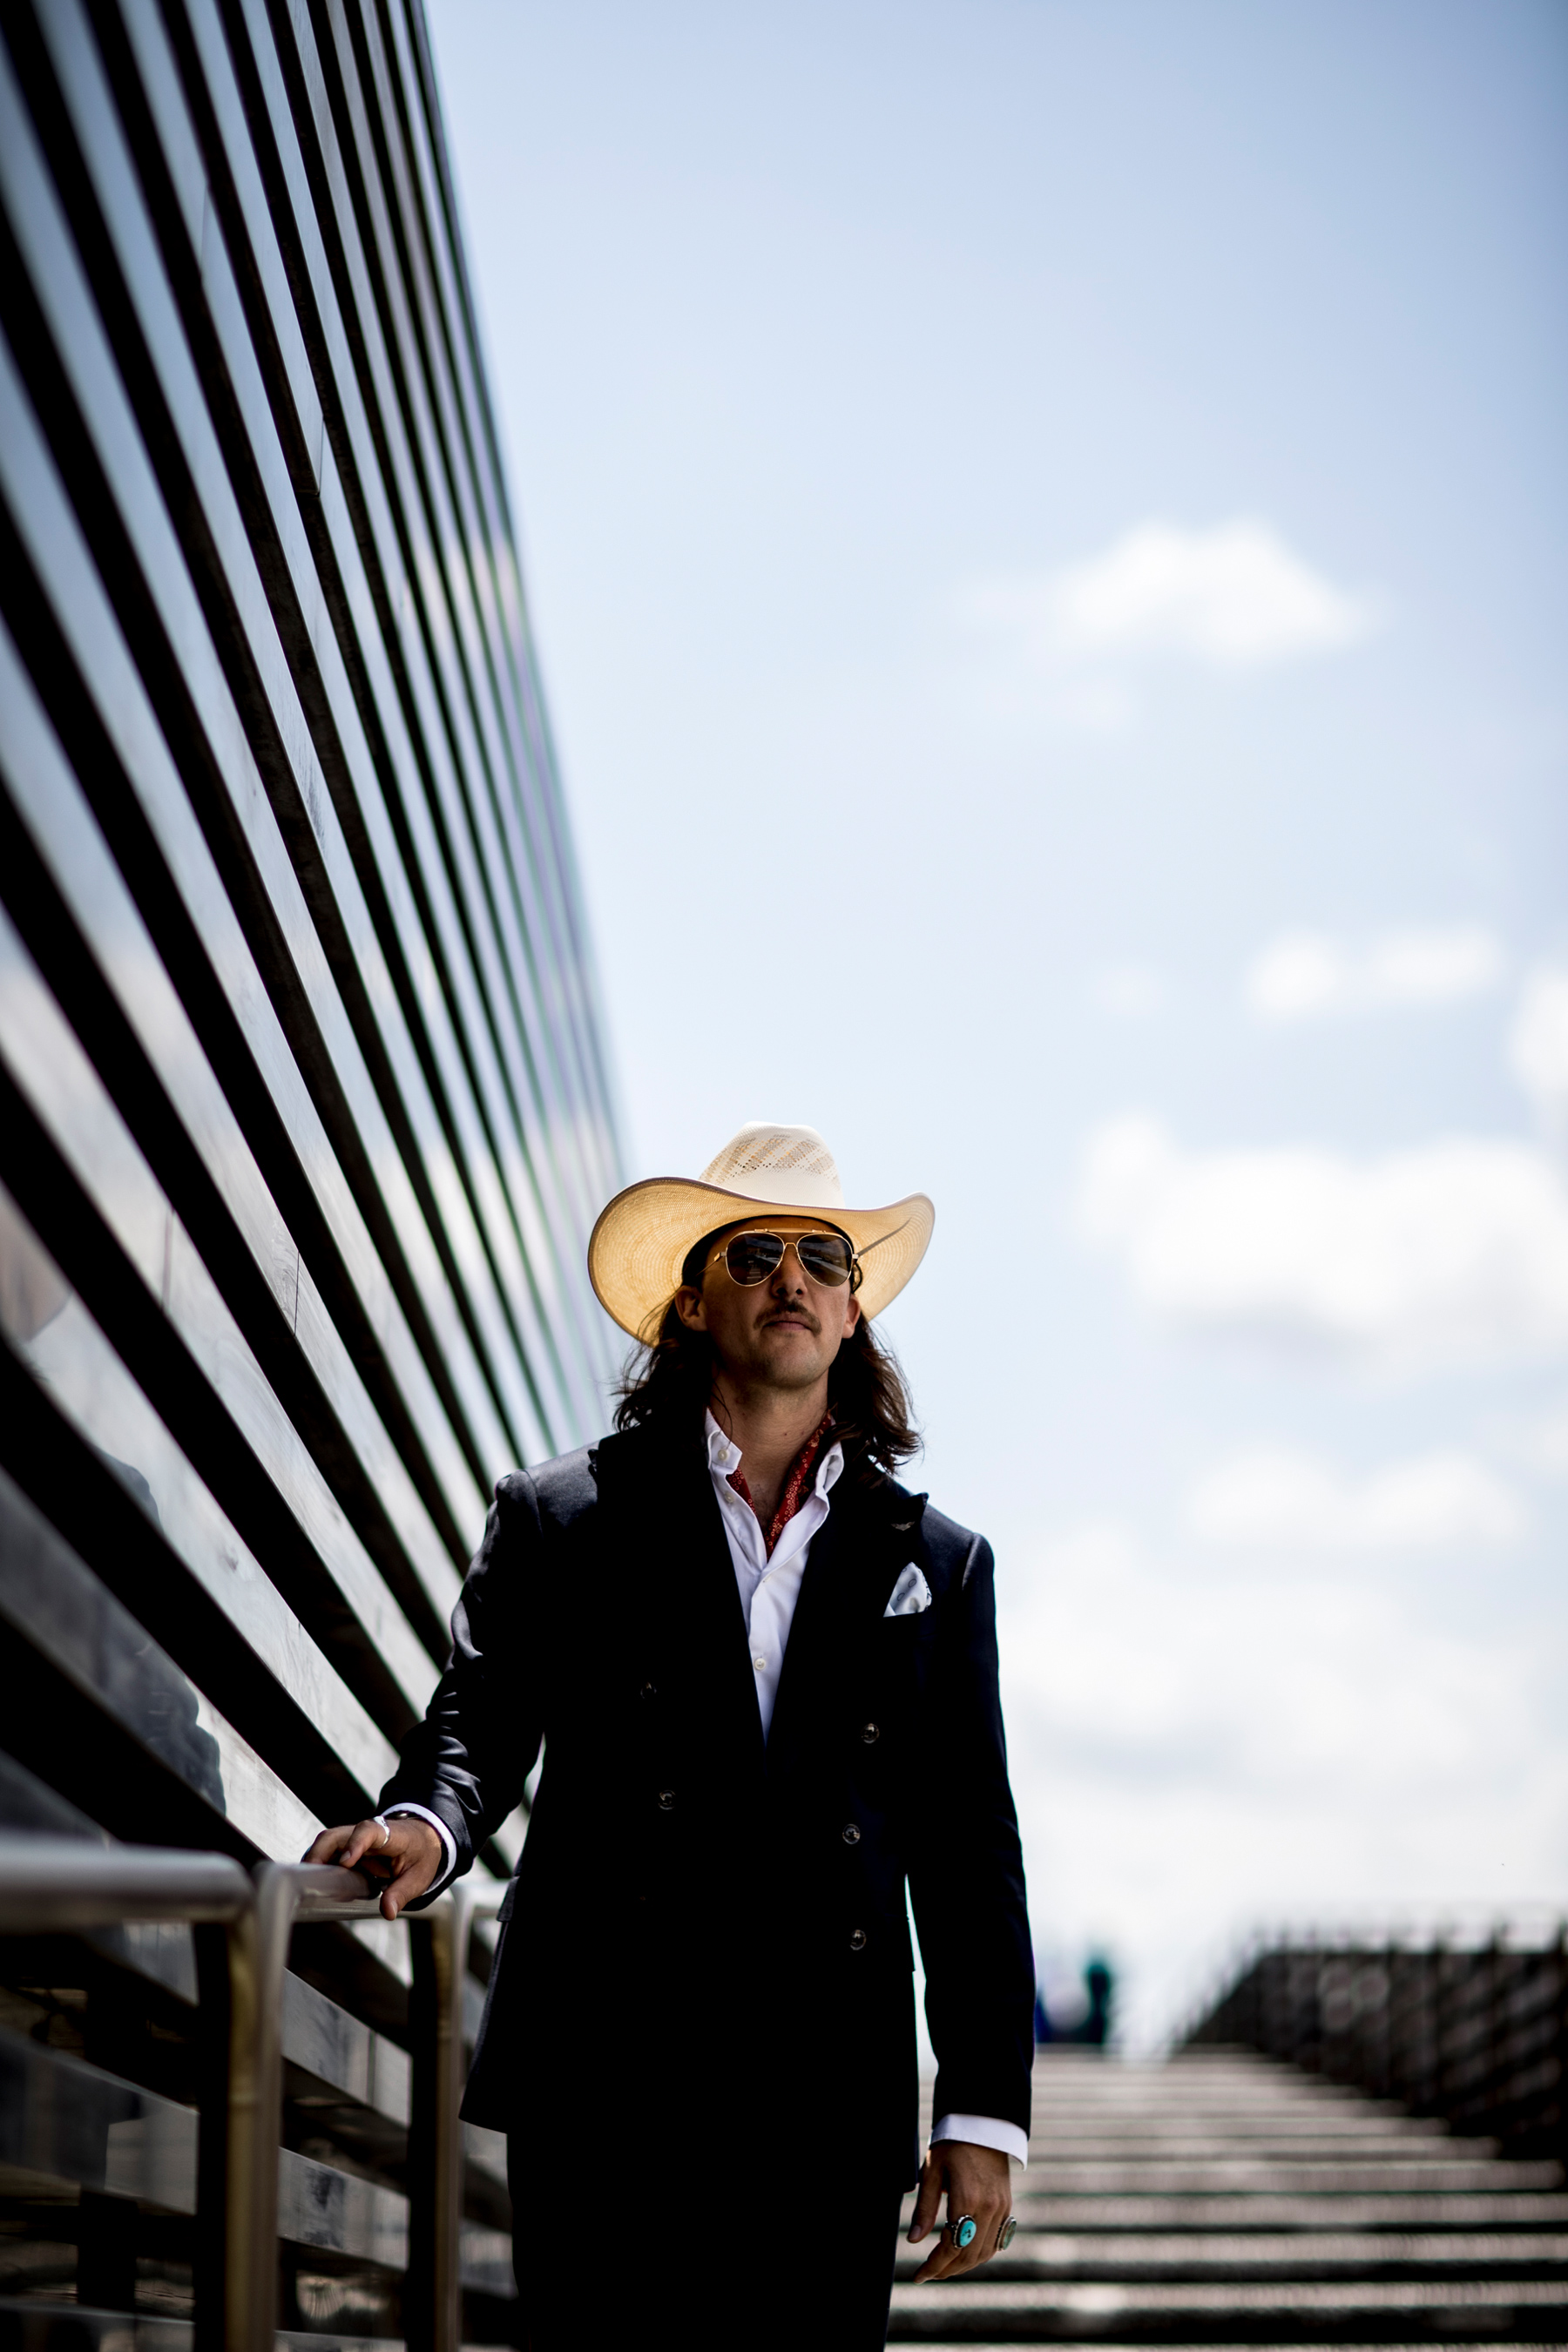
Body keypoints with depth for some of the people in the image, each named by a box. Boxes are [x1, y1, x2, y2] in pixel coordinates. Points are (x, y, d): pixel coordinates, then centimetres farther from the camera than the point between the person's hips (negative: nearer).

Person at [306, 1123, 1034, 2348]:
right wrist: (426, 1823, -21)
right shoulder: (561, 1517, 10)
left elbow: (968, 1848, 11)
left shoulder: (937, 1560, 14)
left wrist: (985, 2113, 5)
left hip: (833, 2110, 2)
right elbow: (479, 1721, 3)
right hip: (602, 2088, -2)